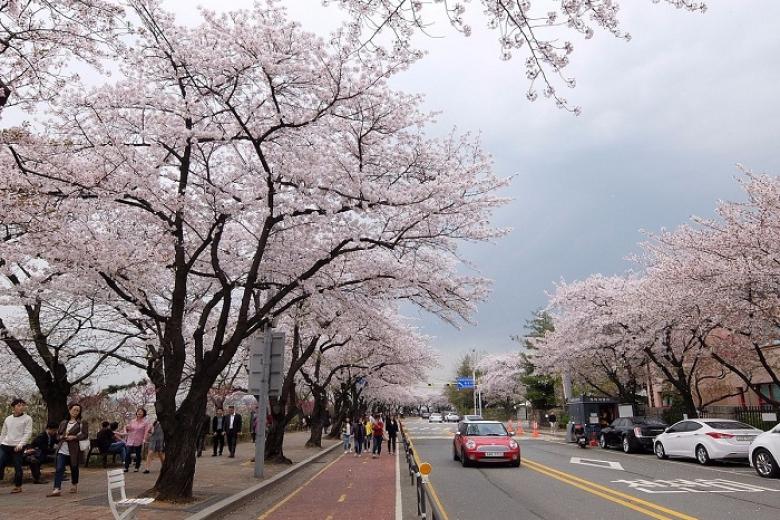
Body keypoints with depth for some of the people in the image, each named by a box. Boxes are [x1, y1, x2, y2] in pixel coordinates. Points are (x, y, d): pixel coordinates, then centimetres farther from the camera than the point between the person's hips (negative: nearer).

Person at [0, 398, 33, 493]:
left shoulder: (27, 418, -1)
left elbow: (28, 433, -7)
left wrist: (20, 444, -17)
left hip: (17, 447, -4)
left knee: (17, 467, 0)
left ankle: (18, 486, 12)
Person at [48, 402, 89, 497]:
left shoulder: (82, 422, 0)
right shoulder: (63, 423, 15)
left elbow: (85, 435, -6)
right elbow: (58, 435, 17)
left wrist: (73, 437, -17)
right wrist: (63, 436, -5)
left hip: (74, 450, -3)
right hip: (62, 450, 3)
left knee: (74, 468, 9)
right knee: (59, 469, -10)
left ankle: (74, 486, 29)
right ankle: (57, 489, -13)